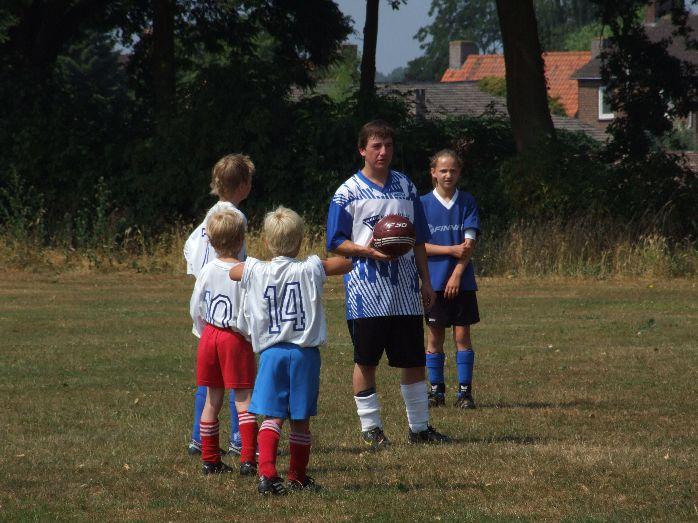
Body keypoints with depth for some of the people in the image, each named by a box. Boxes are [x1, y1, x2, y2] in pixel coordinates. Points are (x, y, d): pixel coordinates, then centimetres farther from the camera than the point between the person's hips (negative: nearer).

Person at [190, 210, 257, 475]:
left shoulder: (207, 270, 1)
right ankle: (247, 460, -11)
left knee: (212, 399, 13)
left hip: (209, 336, 5)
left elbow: (195, 309, 6)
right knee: (244, 400, -2)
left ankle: (210, 460, 16)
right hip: (236, 338, -5)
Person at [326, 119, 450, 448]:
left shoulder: (405, 187, 12)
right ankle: (370, 427, 11)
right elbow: (336, 242, -3)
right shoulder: (348, 192, -2)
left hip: (405, 290, 4)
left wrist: (425, 282, 15)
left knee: (413, 360, 7)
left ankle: (419, 427, 16)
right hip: (366, 293, -4)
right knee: (366, 362, 2)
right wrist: (368, 251, -19)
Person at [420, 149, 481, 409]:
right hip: (434, 281, 0)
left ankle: (465, 391, 2)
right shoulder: (423, 204, 1)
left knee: (462, 335, -1)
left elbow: (470, 242, -4)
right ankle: (436, 390, 12)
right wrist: (452, 250, -14)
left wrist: (457, 273, -14)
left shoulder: (467, 202, 3)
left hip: (462, 281, 0)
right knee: (435, 336, 3)